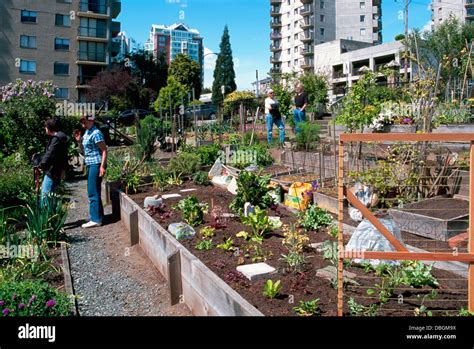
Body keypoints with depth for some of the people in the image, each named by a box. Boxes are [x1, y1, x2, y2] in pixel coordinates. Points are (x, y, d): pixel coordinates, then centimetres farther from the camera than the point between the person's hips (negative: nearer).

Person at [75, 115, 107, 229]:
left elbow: (104, 150, -17)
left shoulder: (96, 133, -12)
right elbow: (84, 151, 20)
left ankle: (96, 219, -3)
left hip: (96, 164, -10)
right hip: (90, 164, 10)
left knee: (93, 192, -8)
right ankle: (99, 215, 25)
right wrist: (79, 141, 4)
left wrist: (102, 166, -23)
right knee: (94, 191, 15)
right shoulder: (86, 133, 15)